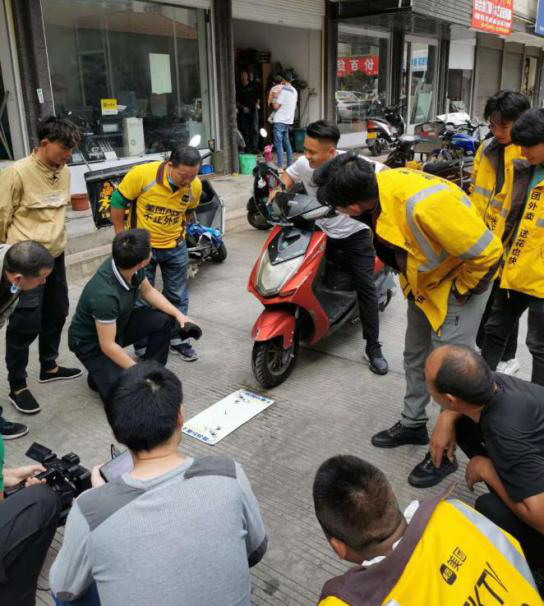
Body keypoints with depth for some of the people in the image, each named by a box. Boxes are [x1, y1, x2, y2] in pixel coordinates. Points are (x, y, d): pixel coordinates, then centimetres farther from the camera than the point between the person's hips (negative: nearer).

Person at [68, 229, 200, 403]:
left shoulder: (131, 267, -19)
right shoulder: (105, 294, -39)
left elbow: (148, 291, 2)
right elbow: (108, 345, -30)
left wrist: (178, 313, -9)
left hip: (119, 323, 7)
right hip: (91, 342, -7)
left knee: (165, 320, -10)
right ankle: (98, 374, 10)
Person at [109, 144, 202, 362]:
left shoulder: (195, 186, -13)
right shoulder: (142, 174, -24)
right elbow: (118, 201, -11)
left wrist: (178, 233, 12)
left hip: (175, 247, 3)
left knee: (177, 296, 14)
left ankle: (177, 339, 32)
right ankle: (143, 348, 21)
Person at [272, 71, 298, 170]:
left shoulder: (283, 90, -13)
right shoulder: (294, 91, 11)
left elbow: (276, 106, -13)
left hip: (279, 120, -8)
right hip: (288, 120, 8)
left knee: (278, 144, -8)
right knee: (287, 142, 16)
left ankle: (280, 167, -13)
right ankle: (290, 165, 17)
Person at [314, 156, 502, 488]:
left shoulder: (425, 206, -40)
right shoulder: (380, 184, -15)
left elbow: (487, 251, -31)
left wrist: (462, 290, -16)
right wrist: (413, 282, 9)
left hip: (458, 282, -8)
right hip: (425, 281, 8)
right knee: (415, 357, 19)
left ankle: (446, 452, 17)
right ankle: (413, 424, 39)